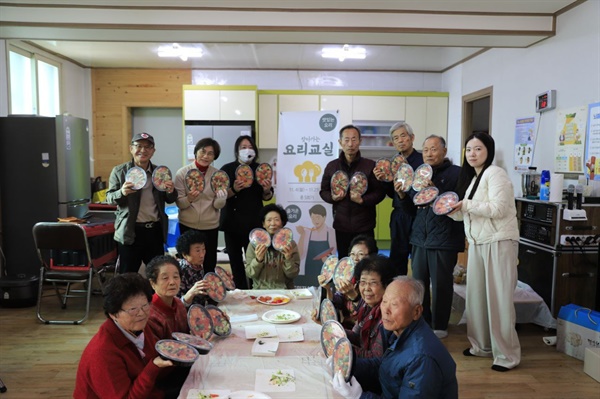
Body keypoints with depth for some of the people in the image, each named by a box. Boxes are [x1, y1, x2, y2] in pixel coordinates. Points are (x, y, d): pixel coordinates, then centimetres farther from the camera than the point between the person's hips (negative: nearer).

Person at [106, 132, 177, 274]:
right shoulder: (119, 171, -1)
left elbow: (170, 200, 13)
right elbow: (109, 198, -1)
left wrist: (171, 192, -11)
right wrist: (122, 193, -23)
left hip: (155, 230, 3)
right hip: (130, 231, -3)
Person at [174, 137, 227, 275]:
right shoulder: (182, 173, -6)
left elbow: (219, 205, -3)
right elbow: (179, 203, -7)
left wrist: (220, 195, -24)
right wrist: (189, 199, -28)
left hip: (211, 227, 1)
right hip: (188, 226, -1)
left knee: (209, 265, 11)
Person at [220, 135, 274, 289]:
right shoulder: (227, 169, 2)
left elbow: (266, 198, 7)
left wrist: (267, 191, -15)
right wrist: (234, 190, -21)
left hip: (253, 221, -1)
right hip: (232, 221, 1)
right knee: (235, 259, 6)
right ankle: (240, 292, 18)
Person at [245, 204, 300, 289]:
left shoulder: (290, 244, 1)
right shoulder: (254, 244, 0)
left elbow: (293, 275, -1)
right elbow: (249, 274, -2)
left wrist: (289, 259, -17)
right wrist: (258, 260, -18)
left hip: (284, 290, 0)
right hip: (260, 290, 0)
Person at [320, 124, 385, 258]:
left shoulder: (370, 165, -3)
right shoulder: (331, 166, 6)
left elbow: (380, 192, -3)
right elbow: (323, 191, 13)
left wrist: (362, 200, -19)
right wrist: (332, 197, -8)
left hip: (364, 225, -2)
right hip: (341, 225, 3)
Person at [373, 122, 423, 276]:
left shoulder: (422, 160, -11)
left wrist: (405, 193, -29)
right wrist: (383, 180, -1)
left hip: (416, 216, -6)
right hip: (398, 217, 7)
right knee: (395, 263, 14)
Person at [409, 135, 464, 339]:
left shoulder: (455, 173, -5)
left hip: (444, 238, -6)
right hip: (420, 237, 6)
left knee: (440, 283, 2)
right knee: (418, 282, 13)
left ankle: (439, 326, 18)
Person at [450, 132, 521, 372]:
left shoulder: (495, 174, -10)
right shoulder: (472, 177, 17)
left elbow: (498, 208, -21)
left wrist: (466, 204, -15)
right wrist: (452, 209, 1)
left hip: (499, 243, -8)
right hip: (477, 243, 8)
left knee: (499, 298, -4)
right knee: (476, 295, 10)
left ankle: (507, 355, 6)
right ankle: (482, 345, 23)